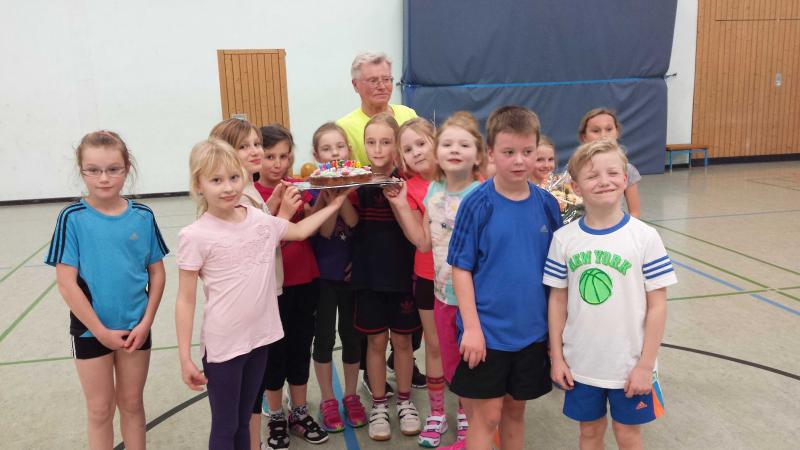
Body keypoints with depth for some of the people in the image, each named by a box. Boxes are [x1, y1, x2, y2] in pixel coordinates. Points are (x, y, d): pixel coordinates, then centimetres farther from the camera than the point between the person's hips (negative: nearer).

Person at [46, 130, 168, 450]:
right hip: (91, 331, -1)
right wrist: (102, 331, -12)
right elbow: (66, 283, -12)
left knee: (131, 403, 16)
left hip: (135, 328, 2)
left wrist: (145, 323, -7)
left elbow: (157, 273, 1)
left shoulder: (142, 217, -6)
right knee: (100, 409, 13)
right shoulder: (72, 218, -12)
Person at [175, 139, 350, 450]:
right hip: (222, 344, -4)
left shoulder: (261, 219, 0)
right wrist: (185, 357, -10)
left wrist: (333, 205, 16)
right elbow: (186, 301, -10)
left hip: (260, 337, 4)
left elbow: (300, 231, 20)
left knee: (243, 423, 21)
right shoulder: (195, 236, -13)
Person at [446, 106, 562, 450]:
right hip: (487, 330, -4)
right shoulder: (478, 204, -12)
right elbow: (461, 268, -11)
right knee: (486, 417, 6)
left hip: (532, 329, 4)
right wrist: (472, 327, -14)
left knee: (515, 410, 18)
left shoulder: (546, 204, -1)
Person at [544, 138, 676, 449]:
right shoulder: (564, 238, -5)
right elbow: (558, 300, 1)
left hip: (629, 365, -1)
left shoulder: (644, 237, -11)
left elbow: (657, 306, -8)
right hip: (580, 363, 2)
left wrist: (645, 365, -9)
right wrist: (557, 357, 1)